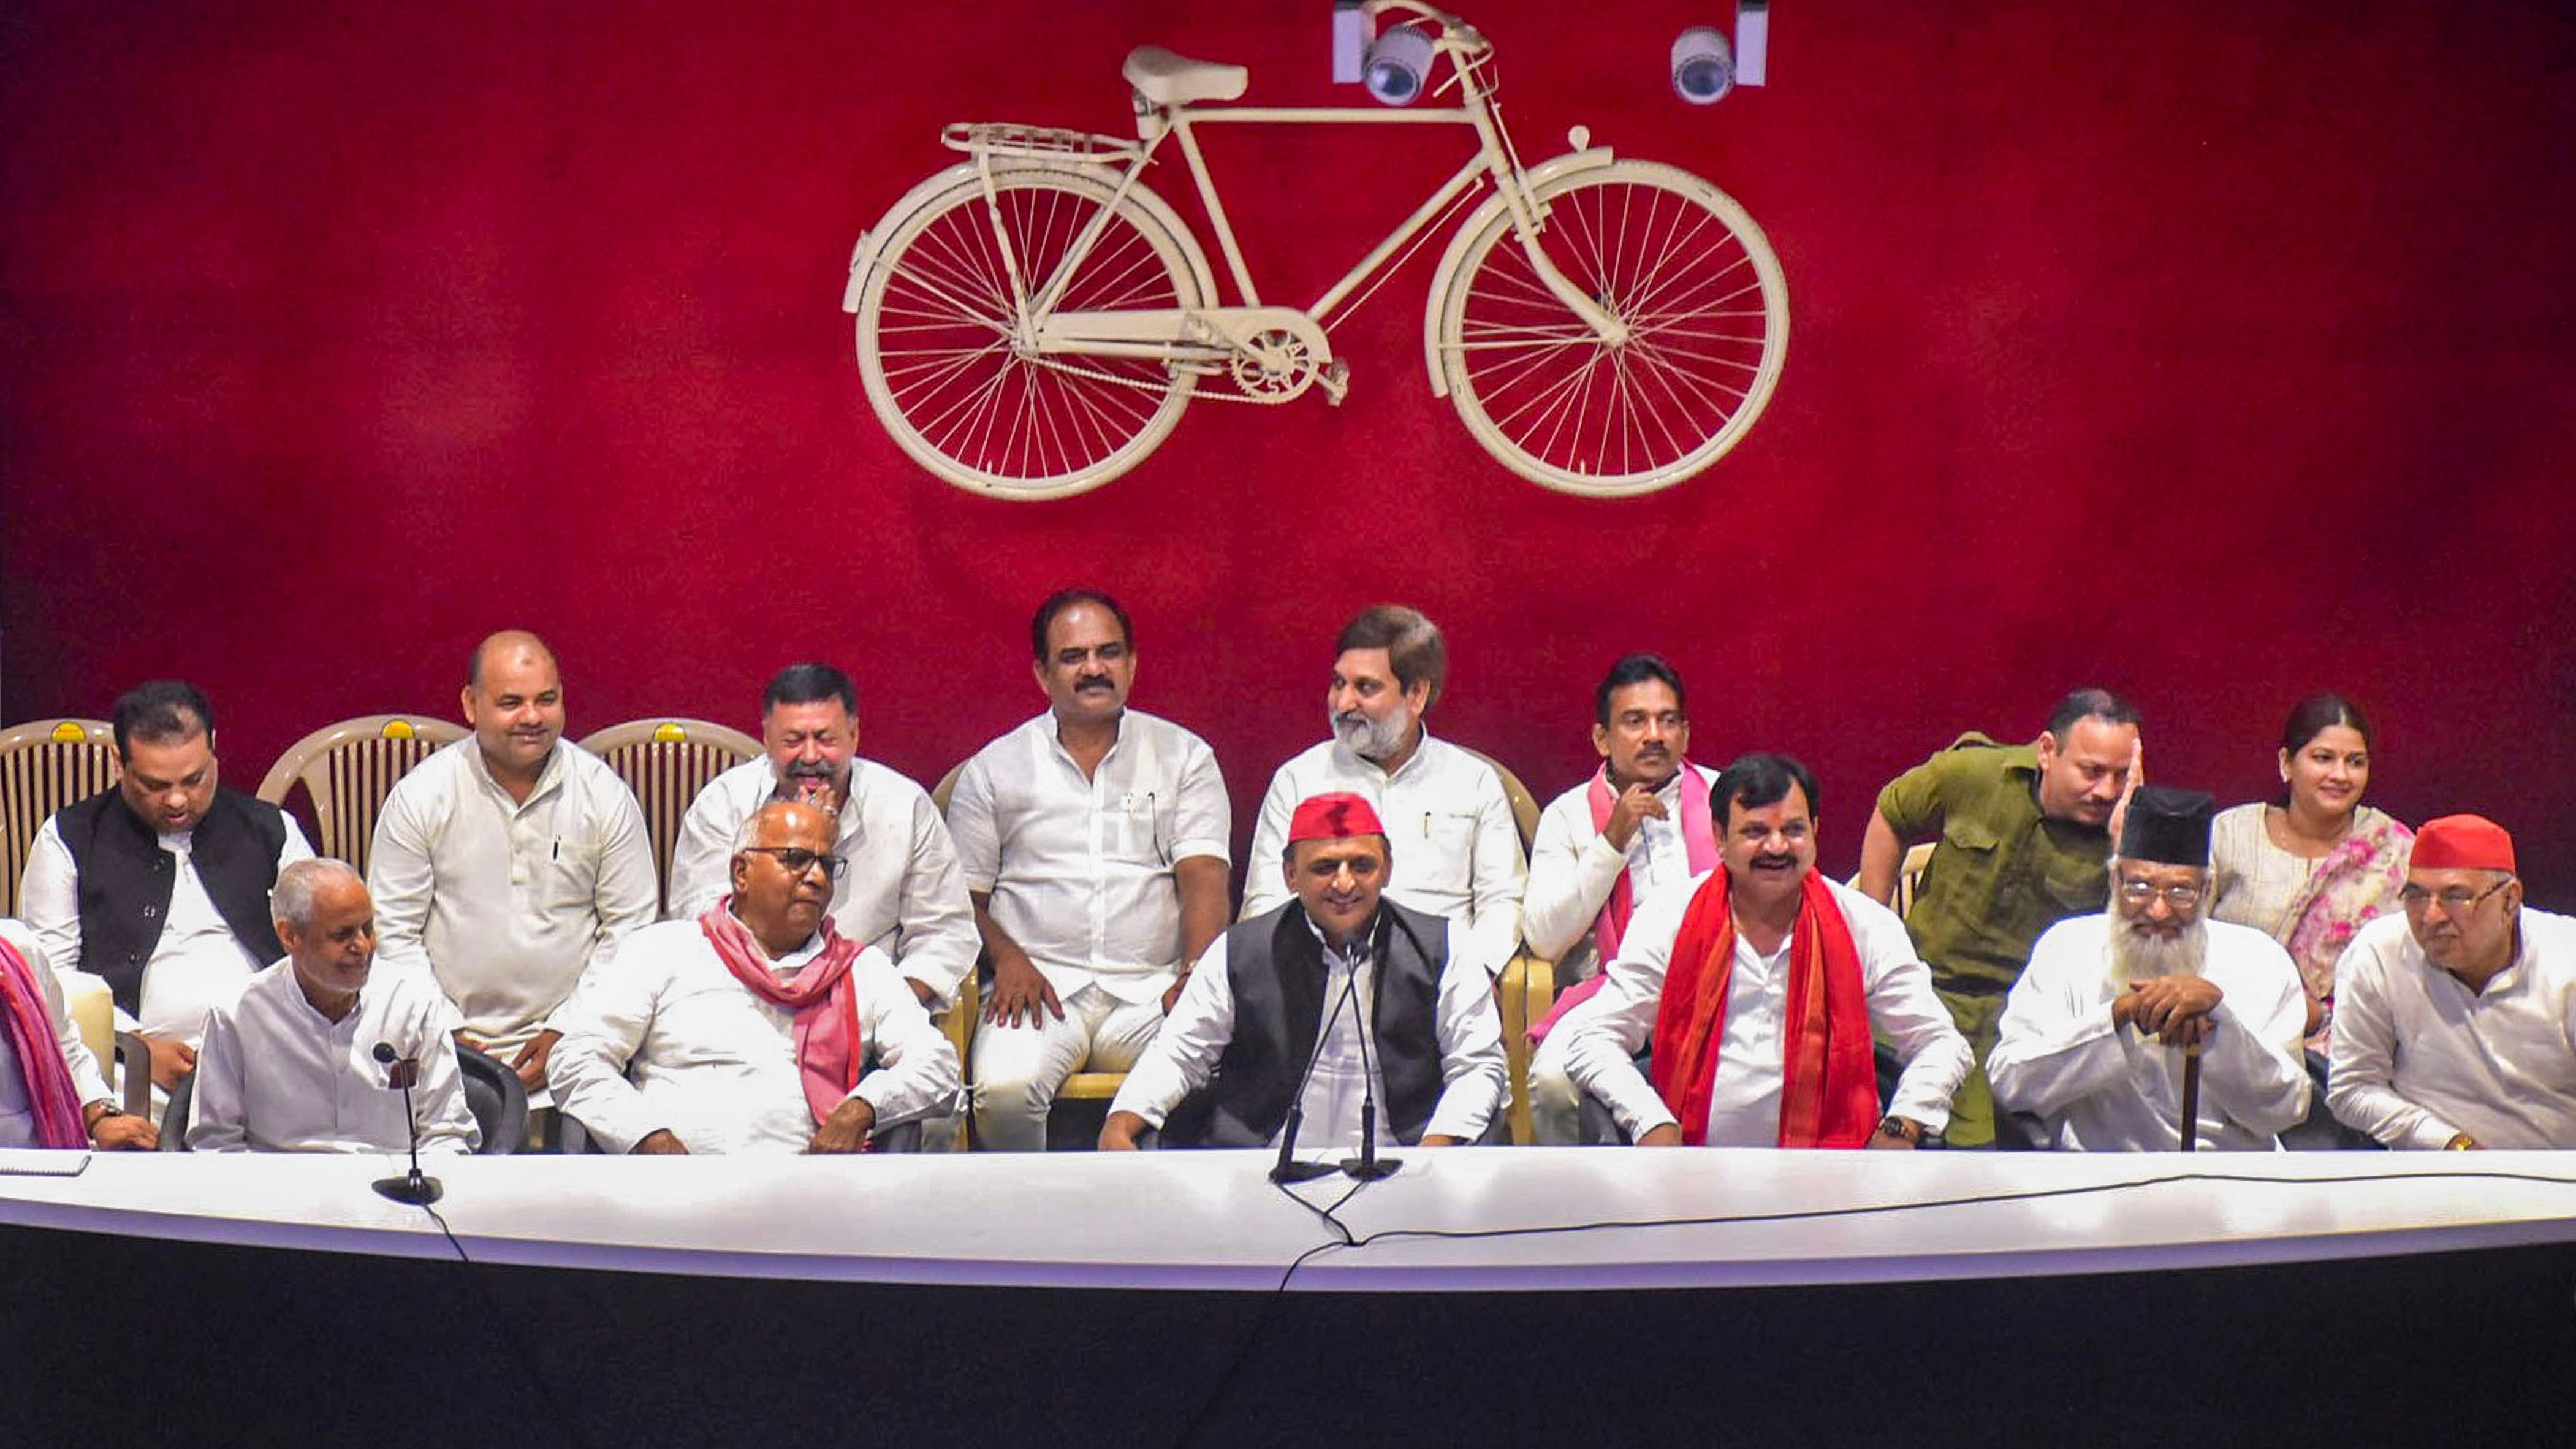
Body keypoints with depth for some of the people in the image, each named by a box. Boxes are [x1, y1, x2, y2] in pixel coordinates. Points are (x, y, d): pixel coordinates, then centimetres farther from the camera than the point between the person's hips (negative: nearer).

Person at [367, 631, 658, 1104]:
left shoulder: (606, 795, 4)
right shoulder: (419, 796, 1)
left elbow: (630, 928, 7)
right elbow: (393, 932, 4)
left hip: (565, 1039, 0)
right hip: (451, 1045, 0)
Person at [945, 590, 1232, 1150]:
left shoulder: (1184, 757, 13)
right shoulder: (996, 768, 13)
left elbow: (1203, 878, 2)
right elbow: (964, 895, 12)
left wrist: (1196, 977, -14)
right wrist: (1007, 959, -8)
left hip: (1152, 990, 0)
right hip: (1044, 985, 0)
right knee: (1005, 1089, -32)